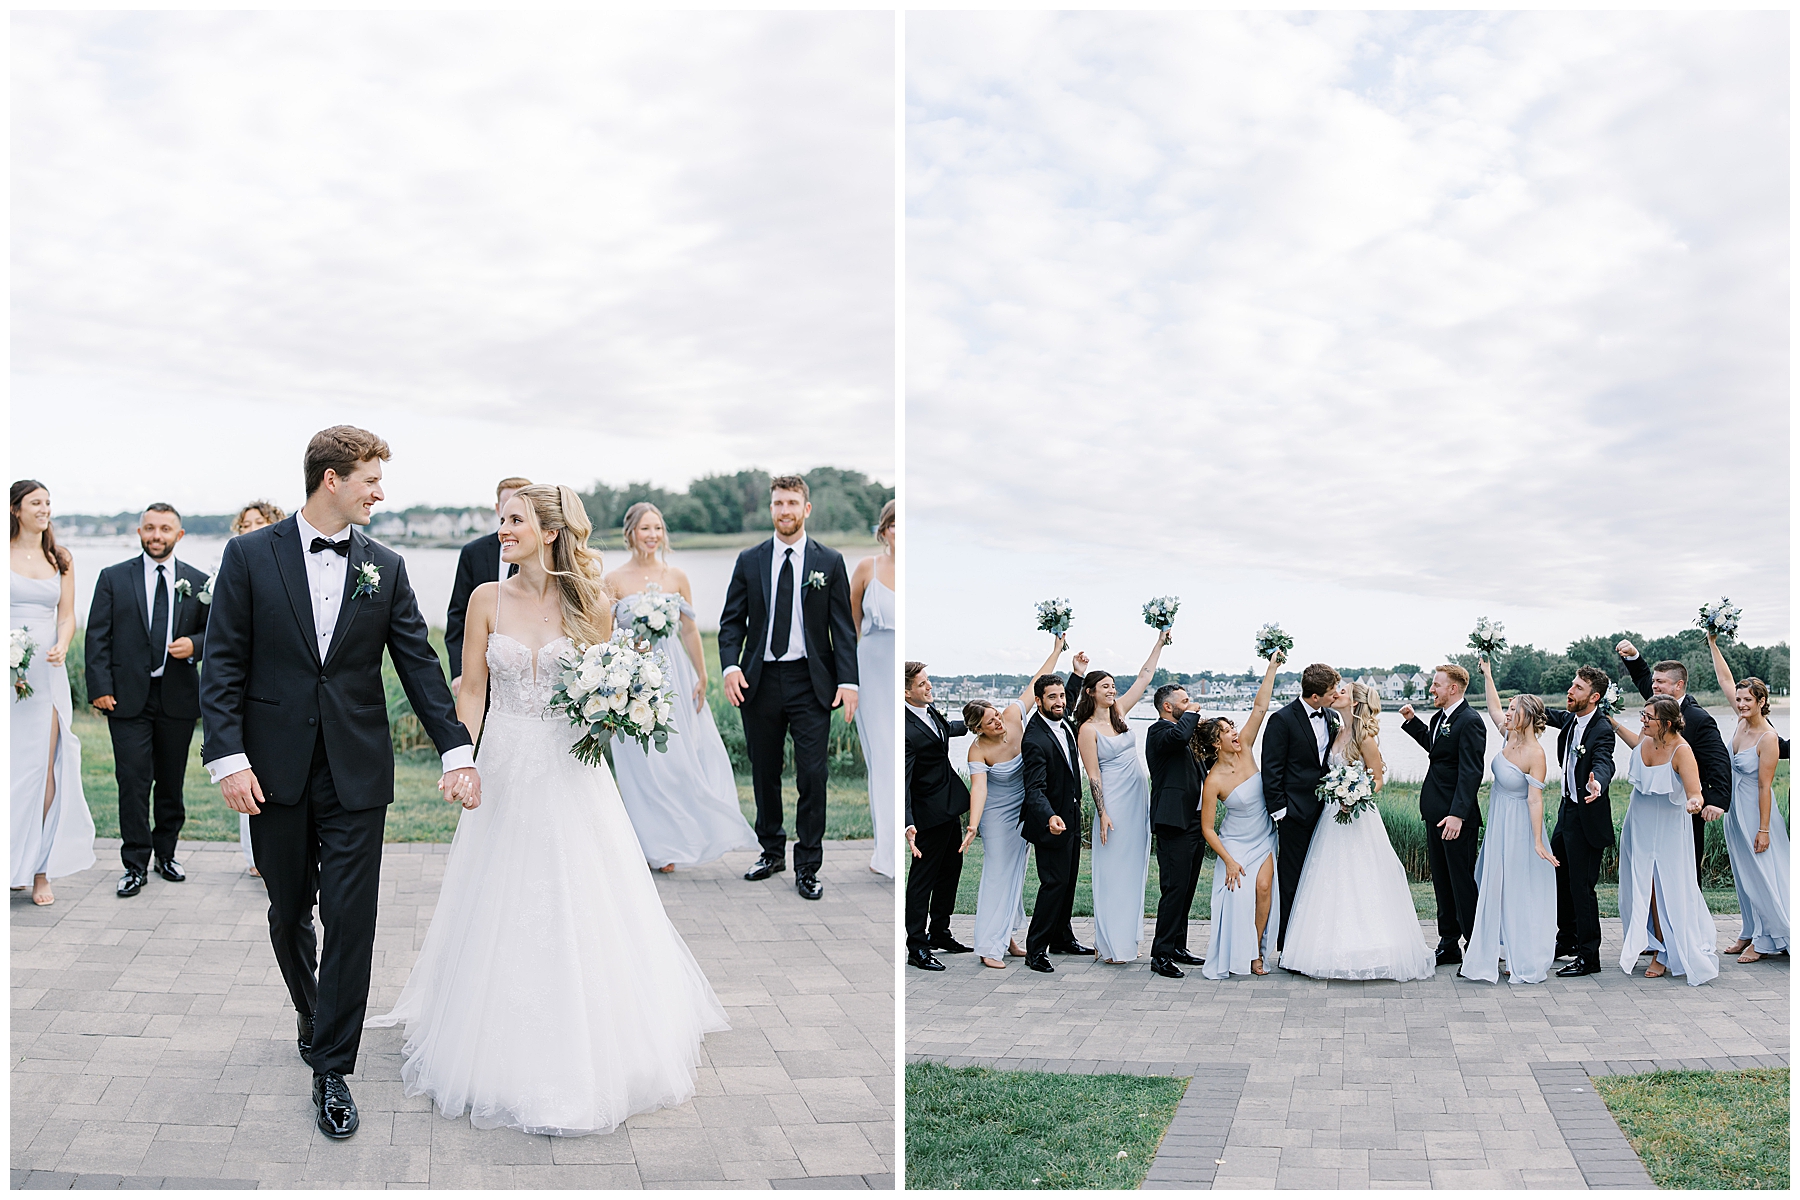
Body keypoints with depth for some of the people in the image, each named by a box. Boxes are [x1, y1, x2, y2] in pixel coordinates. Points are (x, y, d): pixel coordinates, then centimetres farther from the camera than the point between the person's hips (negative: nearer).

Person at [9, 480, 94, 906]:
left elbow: (66, 615, 11)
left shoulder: (61, 559, 12)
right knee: (8, 766, 1)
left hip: (47, 672, 2)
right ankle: (12, 864, 12)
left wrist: (61, 647, -9)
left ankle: (40, 869, 3)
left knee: (44, 767, -3)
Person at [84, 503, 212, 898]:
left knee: (172, 783, 10)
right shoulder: (113, 578, 3)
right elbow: (97, 637, 1)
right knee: (133, 783, -4)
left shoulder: (198, 582, 7)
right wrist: (100, 689, -7)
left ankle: (165, 854, 24)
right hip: (127, 698, -2)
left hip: (178, 699, 2)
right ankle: (135, 865, 4)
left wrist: (194, 645, -11)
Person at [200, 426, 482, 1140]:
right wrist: (228, 757, -12)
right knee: (288, 914, 15)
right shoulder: (250, 555, -1)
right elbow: (223, 664, -3)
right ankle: (313, 1015, 41)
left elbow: (418, 662, 3)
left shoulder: (385, 567, 5)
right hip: (275, 771, 0)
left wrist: (456, 749, -5)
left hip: (356, 773, 1)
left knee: (351, 920, -2)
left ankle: (332, 1069, 9)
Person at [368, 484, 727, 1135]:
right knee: (503, 917, 8)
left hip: (572, 775, -1)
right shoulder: (487, 599, 0)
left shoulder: (592, 604, -3)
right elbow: (471, 689, 1)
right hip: (506, 770, 1)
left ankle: (588, 1055, 21)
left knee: (579, 916, 4)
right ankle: (509, 1061, 25)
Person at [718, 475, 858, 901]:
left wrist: (847, 681, -9)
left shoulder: (830, 562, 3)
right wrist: (730, 666, -10)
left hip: (810, 681, -2)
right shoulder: (749, 561, 7)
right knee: (764, 774, 11)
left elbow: (843, 627, 1)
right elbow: (732, 621, 7)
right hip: (760, 681, 2)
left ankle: (807, 869, 7)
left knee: (812, 777, -4)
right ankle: (772, 851, 28)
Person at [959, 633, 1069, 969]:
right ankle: (989, 947, 0)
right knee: (999, 874, -5)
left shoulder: (1013, 716, -13)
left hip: (1025, 811, 6)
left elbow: (1036, 683, -4)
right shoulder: (978, 750, -24)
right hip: (998, 816, -6)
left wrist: (1057, 651, -2)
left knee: (1017, 873, 12)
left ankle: (1007, 936, 23)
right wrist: (972, 827, -47)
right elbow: (978, 788, -34)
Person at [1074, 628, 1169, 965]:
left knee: (1134, 868, 10)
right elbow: (1093, 775, -11)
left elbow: (1144, 676, 11)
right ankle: (1110, 945, 1)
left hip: (1139, 798, 7)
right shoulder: (1088, 729, -9)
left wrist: (1160, 643, 9)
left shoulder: (1119, 711, 7)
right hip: (1113, 802, -7)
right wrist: (1102, 814, -15)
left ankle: (1127, 934, 17)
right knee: (1113, 871, -3)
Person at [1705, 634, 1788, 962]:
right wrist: (1712, 644, 2)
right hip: (1734, 809, 8)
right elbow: (1725, 679, 5)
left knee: (1760, 876, 1)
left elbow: (1765, 787, -19)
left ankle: (1765, 939, 13)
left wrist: (1763, 830, -17)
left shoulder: (1768, 738, -20)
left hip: (1756, 811, -8)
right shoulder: (1743, 720, -1)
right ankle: (1750, 932, 25)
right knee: (1742, 875, 14)